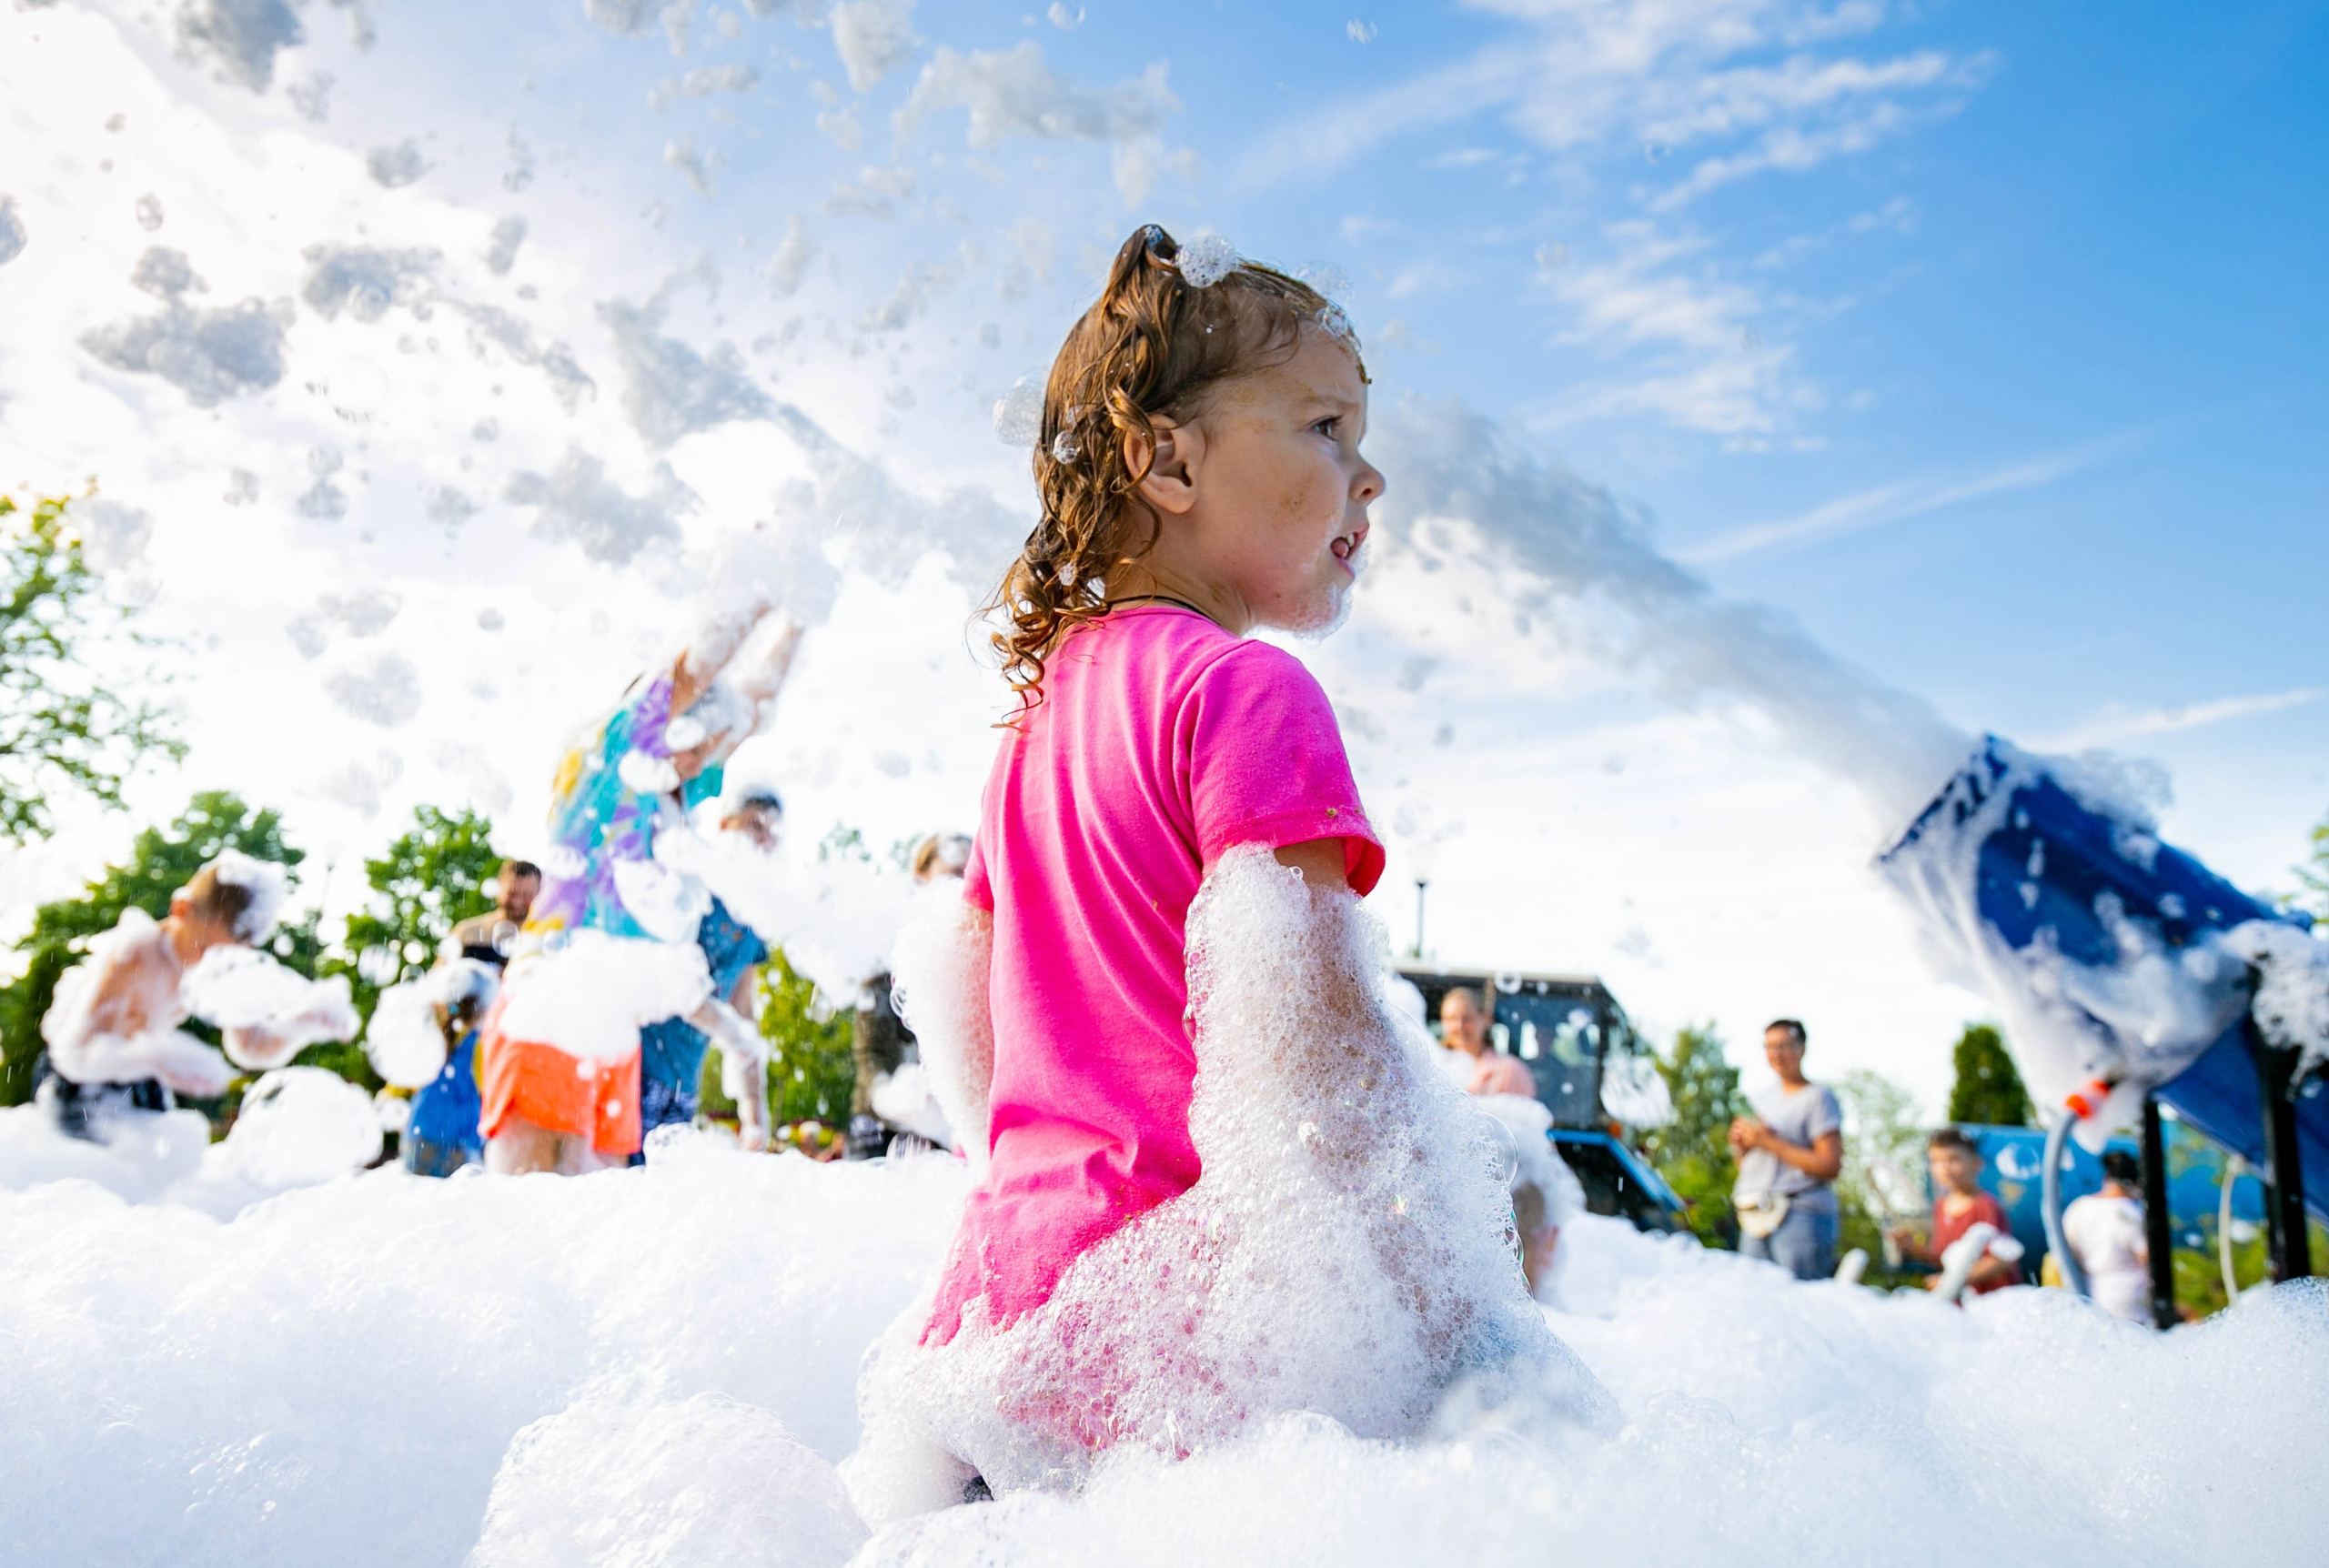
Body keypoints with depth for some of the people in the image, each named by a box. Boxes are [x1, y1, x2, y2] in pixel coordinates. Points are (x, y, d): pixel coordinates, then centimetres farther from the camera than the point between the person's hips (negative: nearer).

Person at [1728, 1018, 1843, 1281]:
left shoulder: (1819, 1098, -1)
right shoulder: (1759, 1100, 19)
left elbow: (1830, 1166, -12)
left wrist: (1769, 1142, -13)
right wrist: (1740, 1145, 2)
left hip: (1801, 1213, -7)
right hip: (1755, 1220, 7)